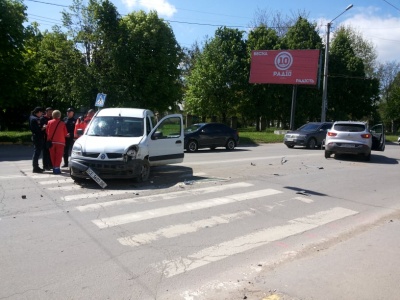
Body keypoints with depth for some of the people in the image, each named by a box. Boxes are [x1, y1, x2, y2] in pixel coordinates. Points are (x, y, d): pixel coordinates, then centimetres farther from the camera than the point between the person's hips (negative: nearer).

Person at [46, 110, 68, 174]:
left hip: (51, 141, 2)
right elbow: (65, 134, -1)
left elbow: (47, 131, 5)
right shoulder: (62, 123, -5)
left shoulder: (49, 122, 0)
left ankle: (54, 167, 15)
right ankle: (56, 168, -7)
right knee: (59, 155, 0)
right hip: (60, 142, -2)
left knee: (53, 155, 11)